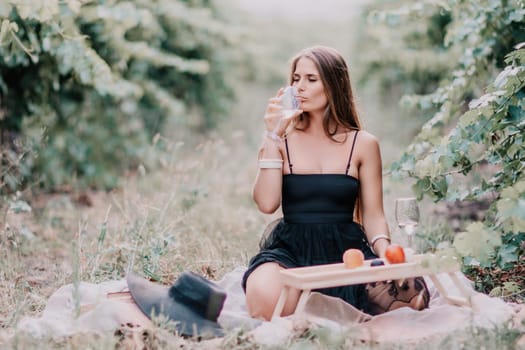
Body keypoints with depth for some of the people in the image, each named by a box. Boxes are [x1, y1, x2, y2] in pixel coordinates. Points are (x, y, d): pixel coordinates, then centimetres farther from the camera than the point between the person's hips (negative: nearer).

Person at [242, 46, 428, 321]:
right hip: (290, 248, -1)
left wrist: (384, 252, -15)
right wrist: (273, 137, -9)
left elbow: (373, 216, 6)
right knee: (264, 295, -35)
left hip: (345, 249, 1)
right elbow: (266, 203, -8)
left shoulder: (363, 144, 6)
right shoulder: (283, 139, 6)